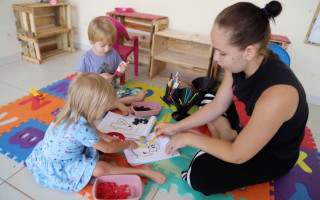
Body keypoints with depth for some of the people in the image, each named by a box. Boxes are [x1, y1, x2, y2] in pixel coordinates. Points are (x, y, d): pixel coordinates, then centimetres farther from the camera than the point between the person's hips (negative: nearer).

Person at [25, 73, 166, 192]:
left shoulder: (73, 112, -11)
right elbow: (107, 148, -22)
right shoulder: (80, 127, -38)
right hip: (58, 167, -9)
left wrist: (106, 137, 7)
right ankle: (143, 171, -16)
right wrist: (127, 144, -8)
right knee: (100, 169, -23)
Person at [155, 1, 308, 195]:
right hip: (246, 124, 7)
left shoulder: (276, 95, -42)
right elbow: (217, 106, -5)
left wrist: (188, 138, -20)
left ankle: (226, 135, -1)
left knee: (199, 175, -22)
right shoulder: (241, 63, -19)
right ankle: (226, 136, 0)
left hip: (273, 156, -7)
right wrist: (177, 127, -6)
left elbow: (237, 156, -30)